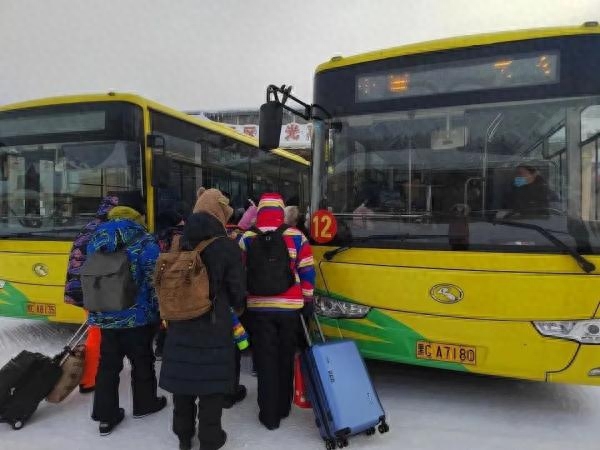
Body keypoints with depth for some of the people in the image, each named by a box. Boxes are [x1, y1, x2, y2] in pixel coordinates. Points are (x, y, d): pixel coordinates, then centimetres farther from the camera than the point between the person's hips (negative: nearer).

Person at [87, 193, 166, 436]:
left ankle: (105, 415, 20)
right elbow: (154, 281, -16)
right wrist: (159, 311, -3)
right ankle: (144, 404, 31)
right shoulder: (144, 241, -16)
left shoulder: (95, 239, 3)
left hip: (105, 316, 5)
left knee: (108, 365, 14)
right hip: (137, 317, -5)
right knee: (142, 362, 14)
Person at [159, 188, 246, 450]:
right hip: (215, 327, -4)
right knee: (212, 382, 8)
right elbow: (237, 291, -7)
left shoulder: (179, 243, -1)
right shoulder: (227, 247, -13)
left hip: (180, 325, 5)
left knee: (183, 379, 15)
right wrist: (237, 310, 13)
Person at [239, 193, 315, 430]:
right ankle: (283, 408, 30)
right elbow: (307, 272, -1)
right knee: (285, 359, 16)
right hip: (289, 307, 1)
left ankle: (269, 415, 14)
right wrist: (308, 300, 9)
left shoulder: (246, 239, -1)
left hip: (258, 308, 0)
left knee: (266, 361, 8)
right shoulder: (297, 237, -3)